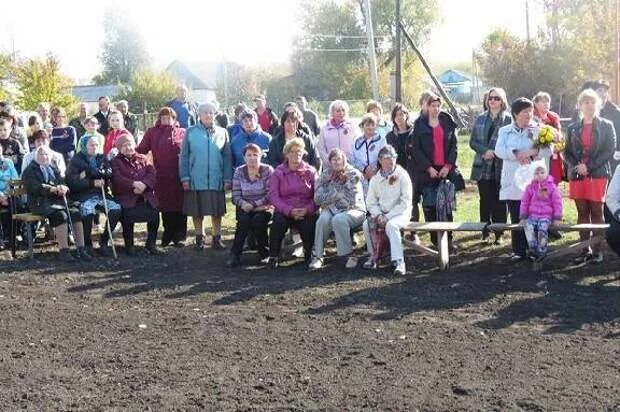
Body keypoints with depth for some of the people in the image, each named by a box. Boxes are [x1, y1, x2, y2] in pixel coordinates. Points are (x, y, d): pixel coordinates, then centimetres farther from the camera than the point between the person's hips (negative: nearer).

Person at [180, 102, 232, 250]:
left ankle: (217, 238, 17)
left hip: (217, 181, 1)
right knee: (197, 212, 7)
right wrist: (185, 177, -4)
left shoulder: (222, 133, 6)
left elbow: (227, 157, 6)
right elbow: (184, 156, 2)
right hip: (196, 180, -1)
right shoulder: (191, 132, 2)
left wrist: (227, 178, 1)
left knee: (217, 211, 5)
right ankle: (199, 238, 21)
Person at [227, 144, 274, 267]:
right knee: (244, 219, -31)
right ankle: (235, 255, -24)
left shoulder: (268, 170, -3)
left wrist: (253, 205, -19)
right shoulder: (239, 171, 4)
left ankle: (264, 253, -11)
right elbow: (236, 197, 0)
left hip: (265, 208, -1)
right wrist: (244, 205, -21)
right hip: (245, 209, 2)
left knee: (258, 220, -32)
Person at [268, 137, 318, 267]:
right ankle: (273, 256, -14)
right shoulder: (278, 172, 7)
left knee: (308, 226, -29)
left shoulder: (310, 171, 8)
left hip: (306, 211, 0)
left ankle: (309, 255, 2)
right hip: (284, 211, 0)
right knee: (279, 221, -31)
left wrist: (307, 209, -18)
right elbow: (273, 196, -4)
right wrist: (289, 211, -17)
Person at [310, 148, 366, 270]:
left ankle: (350, 255, -23)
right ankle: (317, 256, -22)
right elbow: (318, 198, -2)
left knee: (339, 219, -34)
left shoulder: (353, 174, -4)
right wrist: (338, 194, -11)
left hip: (353, 210, -3)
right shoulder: (325, 175, 8)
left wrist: (330, 196, -7)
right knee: (323, 219, -30)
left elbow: (352, 201, -14)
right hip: (331, 210, 3)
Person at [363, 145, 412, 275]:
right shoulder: (375, 179, 7)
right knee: (367, 224, -23)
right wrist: (378, 215, -14)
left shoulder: (402, 175, -7)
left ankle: (399, 262, -38)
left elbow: (405, 202, -13)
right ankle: (372, 256, -7)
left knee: (391, 225, -35)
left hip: (400, 213, -4)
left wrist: (388, 217, -18)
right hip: (381, 213, 4)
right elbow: (370, 202, 7)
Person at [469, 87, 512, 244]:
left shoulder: (508, 119, -1)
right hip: (483, 166, 3)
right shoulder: (480, 119, 11)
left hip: (501, 167, -3)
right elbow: (472, 141, 9)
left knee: (499, 201, 1)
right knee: (485, 200, 6)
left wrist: (495, 153, -16)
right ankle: (485, 233, 13)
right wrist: (484, 151, -9)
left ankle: (499, 234, 8)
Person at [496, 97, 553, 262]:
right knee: (516, 218, 2)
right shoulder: (505, 131, 10)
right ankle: (518, 250, 10)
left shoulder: (538, 130, 7)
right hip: (512, 182, 1)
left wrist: (533, 152, -22)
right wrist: (516, 154, -21)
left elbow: (548, 150, -5)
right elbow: (499, 150, -6)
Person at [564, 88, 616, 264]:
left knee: (596, 213, -1)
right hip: (577, 175, 3)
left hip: (598, 174, -3)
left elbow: (610, 150, -4)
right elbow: (567, 152, 11)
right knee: (582, 213, 5)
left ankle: (596, 249, 4)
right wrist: (576, 166, -8)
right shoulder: (573, 128, 12)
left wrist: (589, 166, -13)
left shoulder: (606, 126, 3)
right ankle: (585, 249, 11)